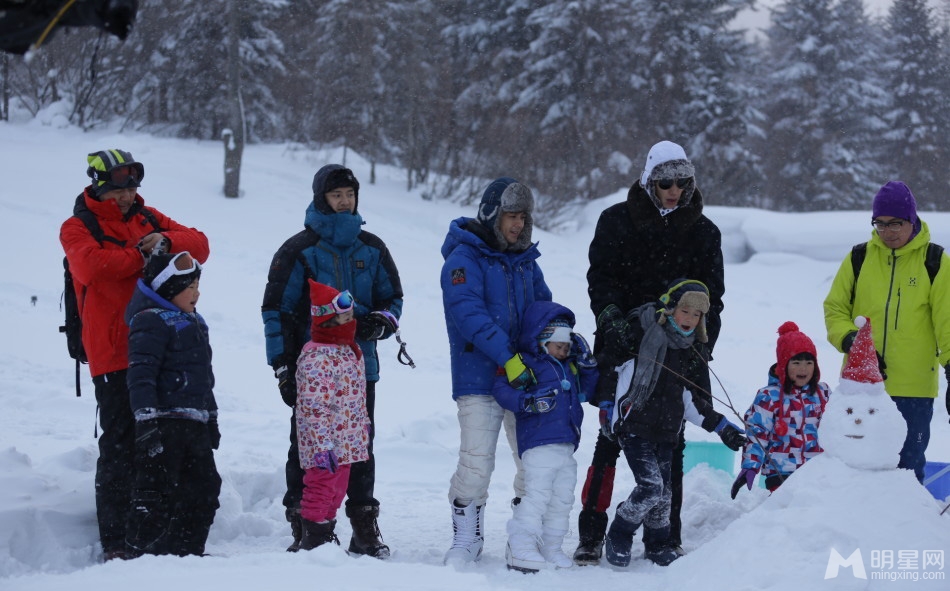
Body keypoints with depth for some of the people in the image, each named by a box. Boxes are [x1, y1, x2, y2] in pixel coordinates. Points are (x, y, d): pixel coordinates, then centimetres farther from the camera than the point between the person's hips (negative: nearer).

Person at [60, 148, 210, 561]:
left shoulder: (149, 219, 16)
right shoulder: (77, 228, 1)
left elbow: (199, 245, 8)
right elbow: (91, 264, -20)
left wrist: (166, 241, -12)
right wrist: (141, 253, -10)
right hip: (114, 353, -5)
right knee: (119, 448, -5)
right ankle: (115, 541, -1)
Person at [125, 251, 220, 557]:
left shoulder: (192, 322, 20)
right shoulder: (152, 321, -10)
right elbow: (141, 373, -19)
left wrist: (211, 418, 27)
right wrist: (146, 418, -26)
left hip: (194, 423, 9)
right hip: (164, 422, -9)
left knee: (204, 486, 12)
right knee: (157, 488, -7)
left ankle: (185, 549, 20)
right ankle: (143, 550, -2)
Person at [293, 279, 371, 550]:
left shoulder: (350, 350, 12)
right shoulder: (316, 358, -20)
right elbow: (315, 407, -23)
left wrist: (363, 429, 25)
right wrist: (322, 446, -25)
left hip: (346, 443, 10)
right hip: (325, 446, -10)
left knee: (337, 491, 17)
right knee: (321, 489, -2)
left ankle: (327, 535, 27)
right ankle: (314, 538, 5)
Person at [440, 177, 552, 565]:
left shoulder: (524, 260, 15)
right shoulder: (464, 257, -7)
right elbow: (468, 313, -19)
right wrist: (508, 358, -25)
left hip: (525, 376, 6)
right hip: (479, 378, -6)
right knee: (476, 463, -10)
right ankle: (466, 539, 5)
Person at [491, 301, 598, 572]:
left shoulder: (568, 367, 20)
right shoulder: (524, 364, -4)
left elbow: (586, 391, 29)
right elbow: (502, 390, -14)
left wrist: (587, 365, 15)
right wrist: (528, 401, -26)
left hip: (566, 445, 8)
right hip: (538, 443, -8)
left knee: (562, 499, 10)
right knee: (537, 496, -13)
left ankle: (550, 548, 18)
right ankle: (520, 550, -10)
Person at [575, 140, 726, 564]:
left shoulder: (703, 232, 9)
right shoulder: (617, 222, 4)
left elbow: (711, 296, 10)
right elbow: (601, 277, 0)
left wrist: (701, 346, -1)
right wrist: (611, 317, -18)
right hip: (623, 344, -2)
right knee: (612, 437, -7)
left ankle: (667, 535, 11)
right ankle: (591, 533, -2)